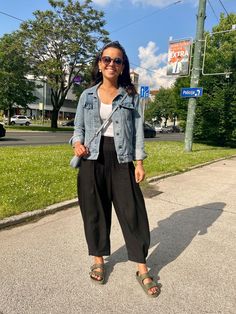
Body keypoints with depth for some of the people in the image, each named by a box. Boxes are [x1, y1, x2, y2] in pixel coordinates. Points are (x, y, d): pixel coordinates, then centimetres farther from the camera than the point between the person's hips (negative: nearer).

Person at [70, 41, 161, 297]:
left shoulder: (131, 96, 5)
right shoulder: (87, 95, 9)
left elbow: (138, 130, 2)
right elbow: (79, 127, 12)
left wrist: (139, 162, -5)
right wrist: (77, 143, -11)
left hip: (121, 160, -1)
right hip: (92, 159, 2)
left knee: (132, 211, -1)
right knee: (95, 210, 9)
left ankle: (142, 269, 14)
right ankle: (98, 260, 30)